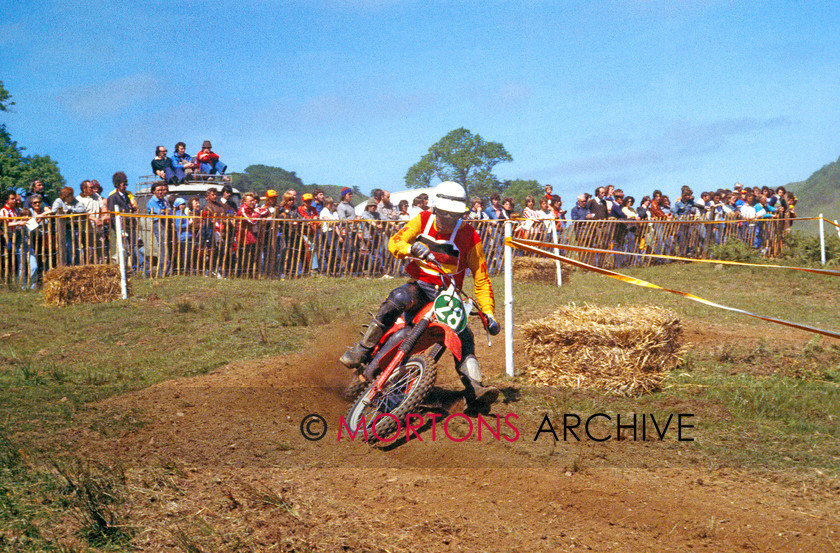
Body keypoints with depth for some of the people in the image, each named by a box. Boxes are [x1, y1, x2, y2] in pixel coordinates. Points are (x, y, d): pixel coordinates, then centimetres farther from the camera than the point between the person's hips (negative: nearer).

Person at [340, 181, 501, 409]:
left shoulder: (470, 236, -5)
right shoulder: (423, 220, -1)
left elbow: (481, 279, -2)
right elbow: (394, 242, -8)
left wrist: (488, 313, -11)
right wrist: (410, 247, -32)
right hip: (419, 285, -1)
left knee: (464, 337, -16)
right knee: (396, 300, -33)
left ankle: (475, 391, -19)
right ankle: (362, 350, -30)